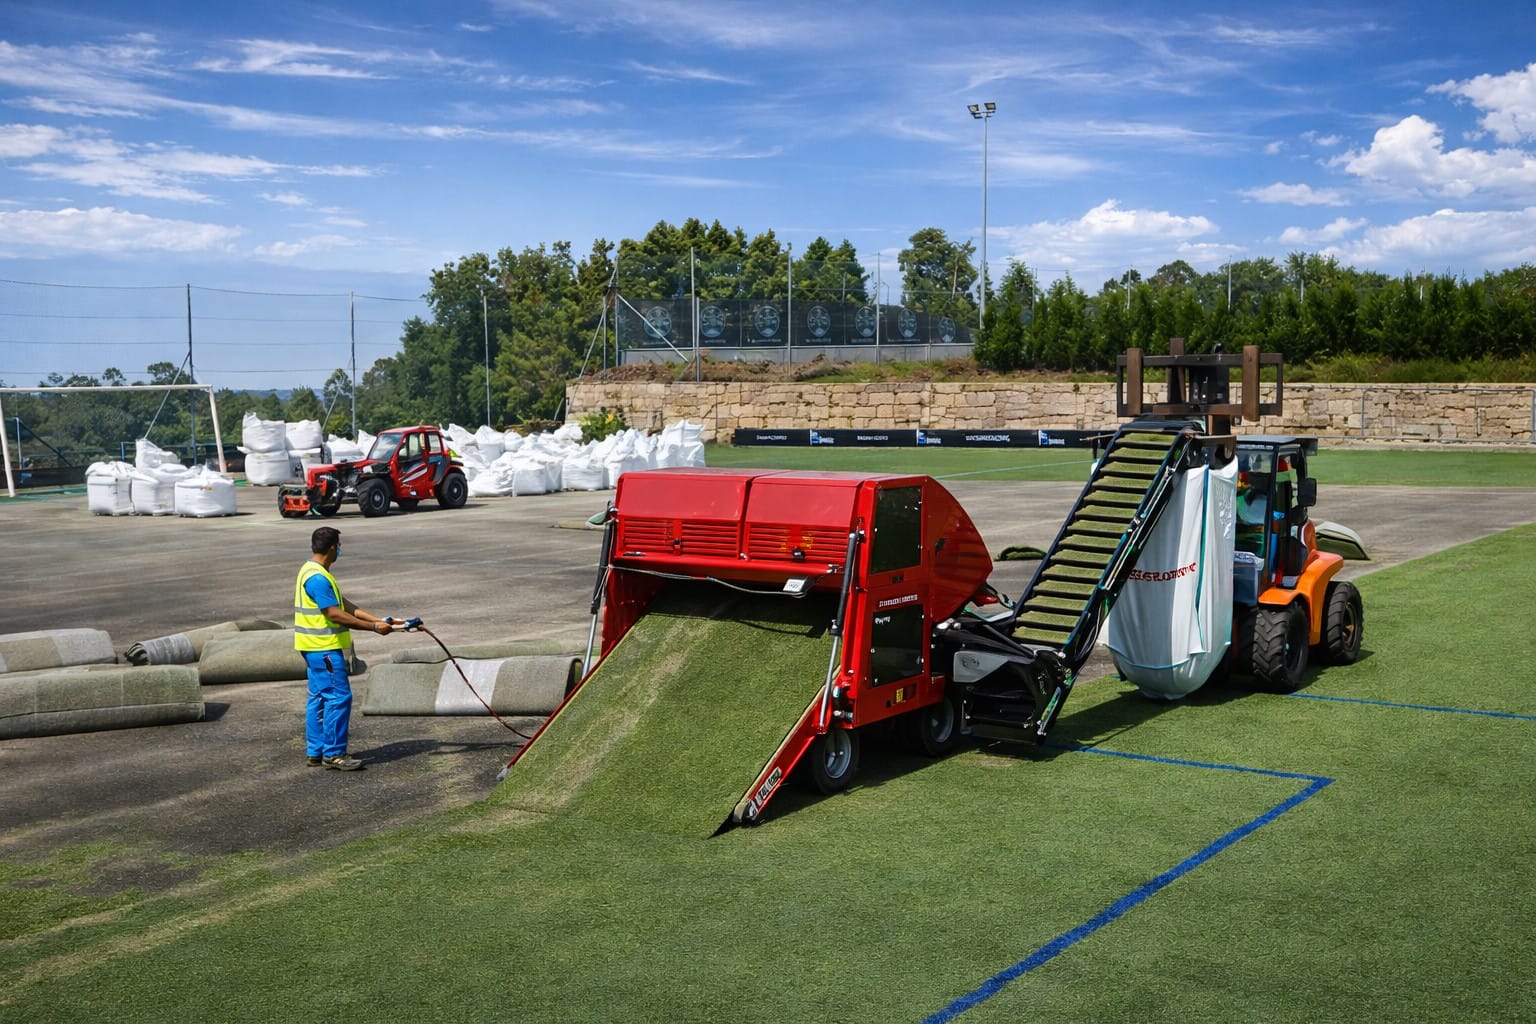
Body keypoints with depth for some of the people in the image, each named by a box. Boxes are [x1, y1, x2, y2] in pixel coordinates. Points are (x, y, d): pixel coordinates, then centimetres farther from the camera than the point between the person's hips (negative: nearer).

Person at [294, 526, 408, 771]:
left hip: (317, 647, 11)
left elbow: (345, 605, 14)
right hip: (324, 647, -11)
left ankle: (315, 752, 19)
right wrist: (374, 627, -17)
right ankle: (334, 753, -3)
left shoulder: (314, 572, 14)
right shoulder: (317, 578, -20)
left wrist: (377, 619, 7)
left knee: (320, 697, 13)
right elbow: (336, 615, -22)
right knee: (339, 696, -8)